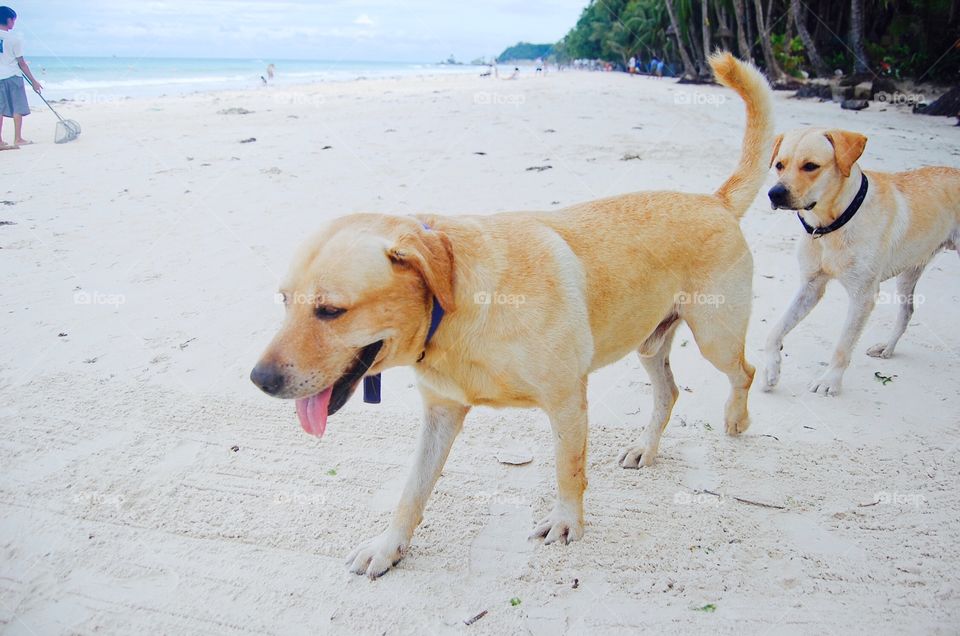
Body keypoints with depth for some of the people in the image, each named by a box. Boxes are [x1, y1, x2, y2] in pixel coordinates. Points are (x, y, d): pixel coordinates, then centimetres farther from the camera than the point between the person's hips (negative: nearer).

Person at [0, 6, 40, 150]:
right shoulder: (14, 39, -9)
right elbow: (22, 63, -7)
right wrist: (34, 81, 0)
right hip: (12, 77, -4)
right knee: (18, 108, 4)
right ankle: (18, 139, 1)